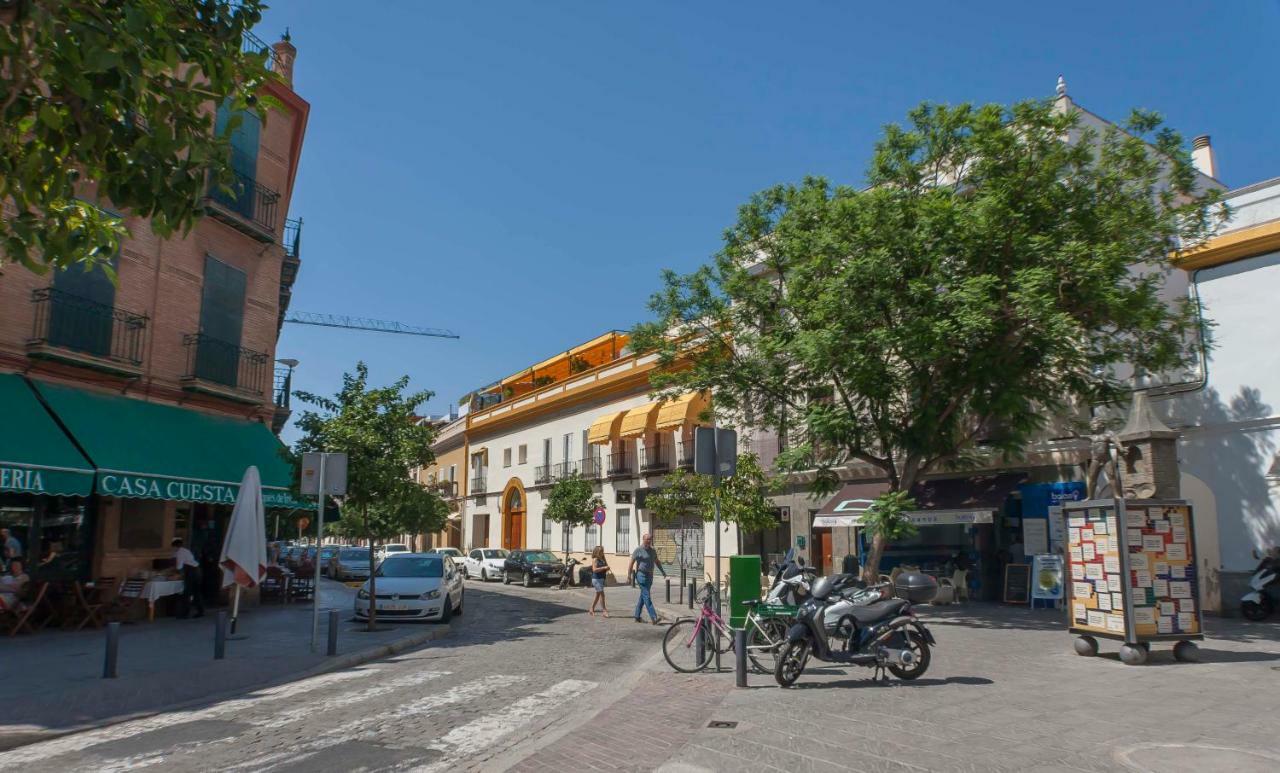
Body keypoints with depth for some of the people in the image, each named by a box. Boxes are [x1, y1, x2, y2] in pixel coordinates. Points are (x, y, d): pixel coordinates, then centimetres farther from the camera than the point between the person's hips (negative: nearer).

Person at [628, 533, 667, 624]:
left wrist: (662, 571, 12)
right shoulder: (638, 550, -7)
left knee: (643, 596, 11)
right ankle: (653, 617, -17)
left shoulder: (653, 551, 13)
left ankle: (637, 616, 20)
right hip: (641, 575, -7)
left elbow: (657, 562, 23)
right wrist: (629, 575, -13)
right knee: (647, 596, -11)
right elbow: (631, 563, -8)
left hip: (650, 576, 7)